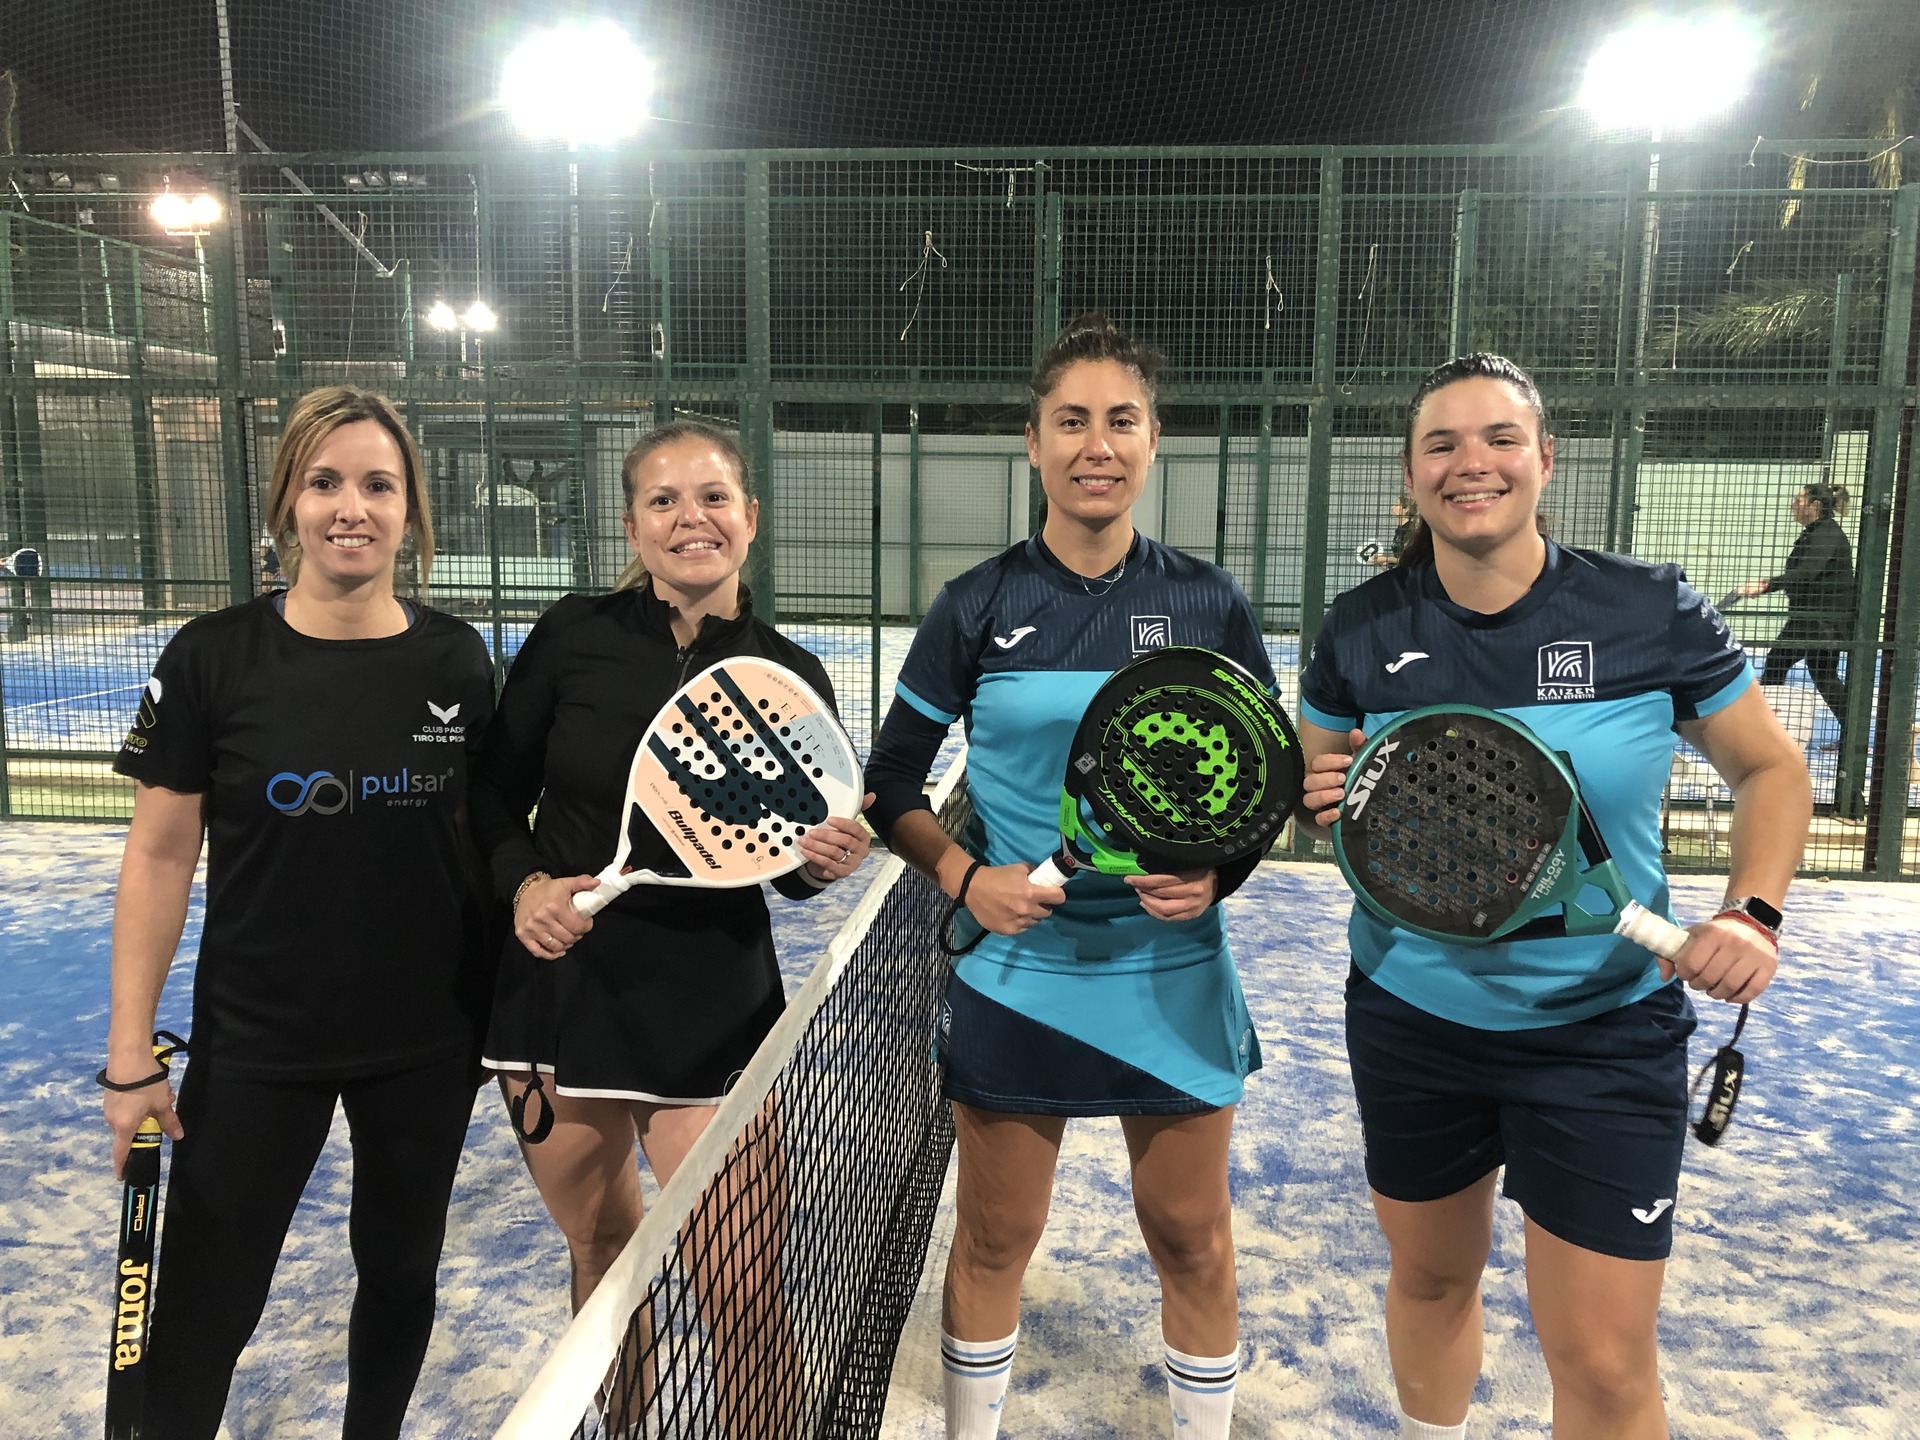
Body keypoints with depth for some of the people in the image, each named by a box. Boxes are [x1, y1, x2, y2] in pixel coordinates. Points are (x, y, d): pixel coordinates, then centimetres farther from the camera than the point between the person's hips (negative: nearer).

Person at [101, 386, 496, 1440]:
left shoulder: (457, 661, -4)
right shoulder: (211, 660, -10)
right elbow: (160, 857, -6)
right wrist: (130, 1057, -5)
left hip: (431, 1038, 2)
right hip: (255, 1046, -2)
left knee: (400, 1272, 19)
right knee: (201, 1316, 7)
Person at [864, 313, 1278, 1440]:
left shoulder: (1209, 605, -2)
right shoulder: (977, 609, -3)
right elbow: (891, 786, 3)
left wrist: (1218, 874, -13)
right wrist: (966, 877, -13)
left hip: (1175, 975, 1)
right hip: (1015, 976, 0)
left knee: (1193, 1241, 13)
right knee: (995, 1240, 13)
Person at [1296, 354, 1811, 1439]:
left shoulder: (1655, 613, -11)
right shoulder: (1360, 631, -6)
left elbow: (1772, 770, 2)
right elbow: (1314, 797, 8)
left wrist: (1753, 913, -14)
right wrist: (1324, 804, -16)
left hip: (1603, 1033, -2)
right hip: (1409, 1020, 2)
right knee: (1429, 1280, 20)